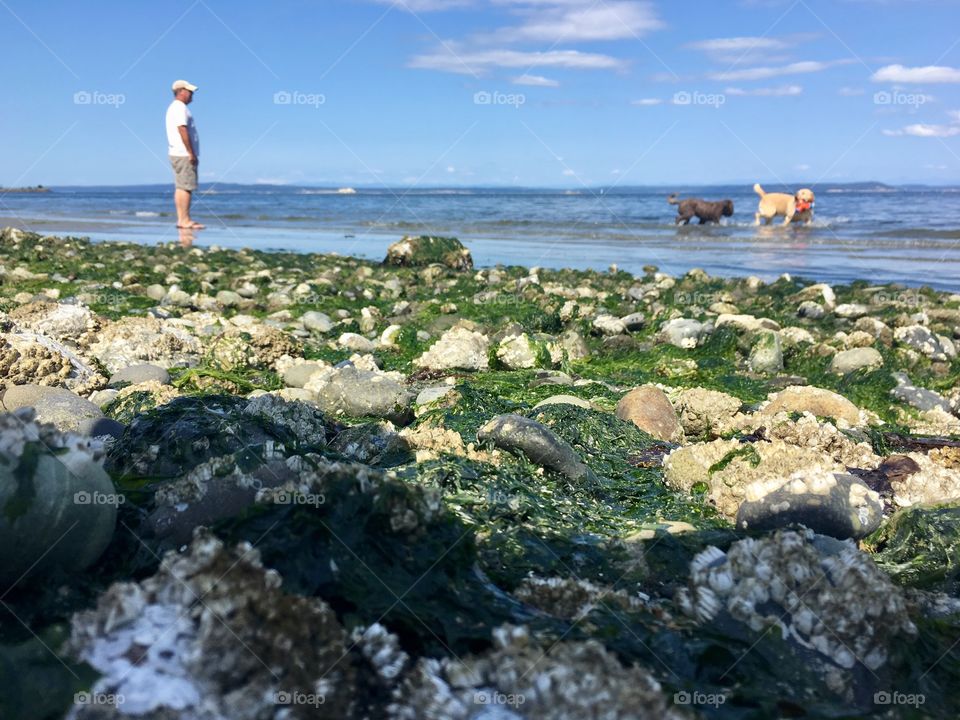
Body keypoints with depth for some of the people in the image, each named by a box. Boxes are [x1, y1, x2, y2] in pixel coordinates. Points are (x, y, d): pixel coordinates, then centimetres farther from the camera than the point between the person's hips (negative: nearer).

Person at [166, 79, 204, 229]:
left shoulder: (173, 107, 23)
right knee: (185, 187, -12)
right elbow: (182, 130, -19)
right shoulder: (180, 107, -10)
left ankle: (182, 219, 9)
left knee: (180, 187, 8)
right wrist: (191, 153, -20)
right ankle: (184, 220, -13)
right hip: (184, 154, -10)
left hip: (177, 154, 10)